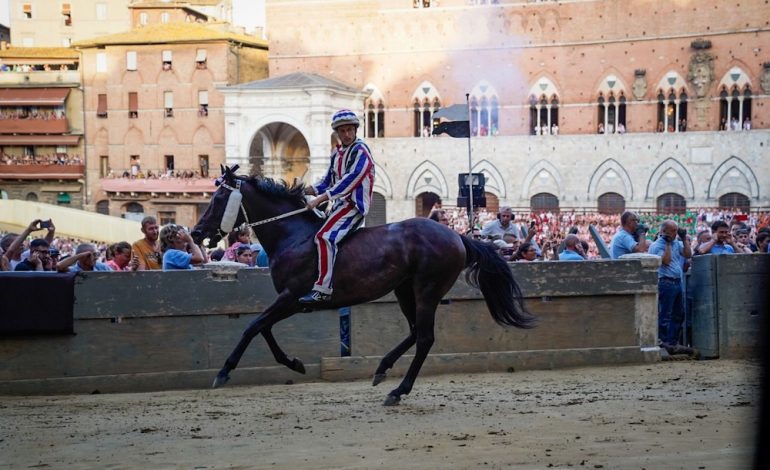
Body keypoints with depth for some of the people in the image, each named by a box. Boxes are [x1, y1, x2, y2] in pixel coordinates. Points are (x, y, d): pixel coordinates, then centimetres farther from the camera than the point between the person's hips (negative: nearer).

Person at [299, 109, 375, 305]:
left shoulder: (360, 151, -9)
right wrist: (304, 191, 4)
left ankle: (323, 289, -33)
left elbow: (349, 181, -19)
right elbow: (328, 181, 20)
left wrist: (320, 199, -22)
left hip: (354, 205, -10)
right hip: (340, 204, 10)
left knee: (324, 236, -27)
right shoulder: (337, 153, 17)